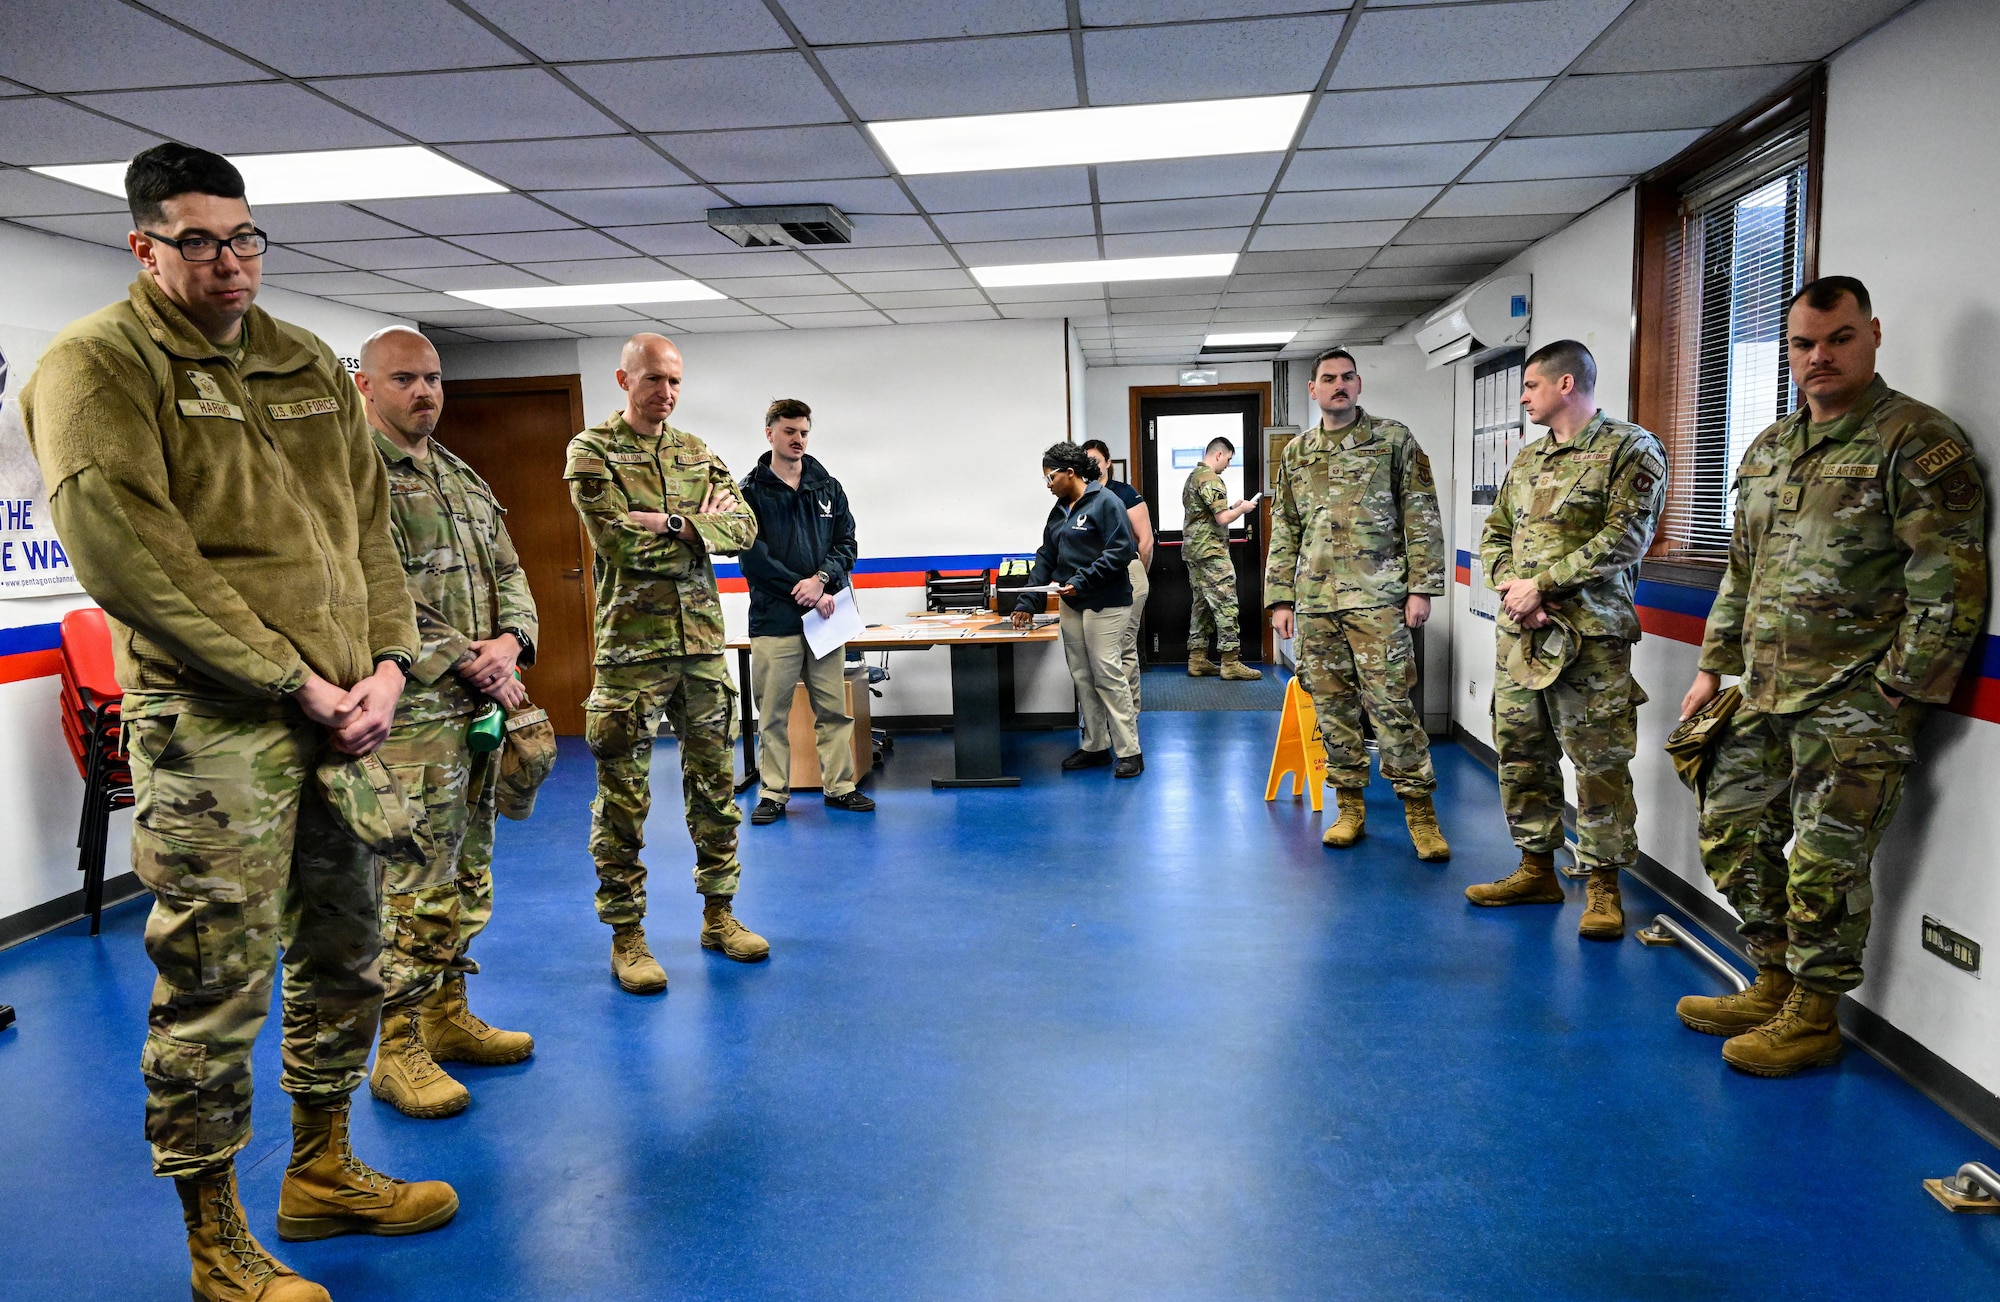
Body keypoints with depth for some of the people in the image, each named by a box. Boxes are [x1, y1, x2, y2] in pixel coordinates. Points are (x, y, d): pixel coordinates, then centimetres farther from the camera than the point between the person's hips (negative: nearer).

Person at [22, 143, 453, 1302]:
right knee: (216, 987, 1)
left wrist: (386, 662, -1)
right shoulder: (97, 367, -4)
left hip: (344, 718, 7)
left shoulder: (310, 366, 15)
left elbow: (370, 526, 14)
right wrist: (294, 683, -15)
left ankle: (323, 1171, 37)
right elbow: (130, 558, -14)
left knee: (344, 960, 17)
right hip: (213, 725, -7)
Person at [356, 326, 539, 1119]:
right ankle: (398, 1053, 9)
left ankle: (446, 1017, 30)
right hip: (410, 718, -8)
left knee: (467, 879, 16)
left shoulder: (463, 480, 18)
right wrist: (464, 664, -17)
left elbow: (508, 571, 16)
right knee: (412, 888, -4)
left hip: (479, 711, 8)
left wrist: (509, 642, -4)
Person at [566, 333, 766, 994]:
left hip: (702, 641, 5)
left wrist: (671, 524, -14)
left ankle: (718, 914, 26)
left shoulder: (697, 453, 13)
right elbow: (618, 541, -16)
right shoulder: (592, 450, -2)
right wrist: (701, 526, -8)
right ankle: (626, 935, 13)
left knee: (714, 784, 12)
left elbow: (743, 525, 0)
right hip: (631, 645, -5)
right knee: (623, 796, 2)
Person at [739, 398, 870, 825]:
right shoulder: (751, 491, 0)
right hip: (773, 617, -3)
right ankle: (774, 793, 12)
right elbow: (753, 556, -8)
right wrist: (804, 593, -12)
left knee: (834, 708, 7)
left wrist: (822, 579, -12)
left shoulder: (828, 487, 13)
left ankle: (839, 786, 17)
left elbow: (846, 542, 7)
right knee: (772, 713, 2)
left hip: (825, 614, 3)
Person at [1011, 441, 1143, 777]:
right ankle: (1095, 746, 20)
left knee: (1108, 674, -9)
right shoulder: (1060, 509, 15)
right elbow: (1046, 559, 17)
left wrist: (1081, 581, -20)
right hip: (1072, 606, 8)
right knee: (1082, 677, 10)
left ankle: (1129, 752, -2)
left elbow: (1122, 550, -18)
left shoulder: (1105, 502, -10)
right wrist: (1028, 603, 11)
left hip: (1105, 605, -8)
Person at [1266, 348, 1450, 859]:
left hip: (1377, 598, -4)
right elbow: (1284, 532, 15)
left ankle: (1420, 809, 3)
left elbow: (1423, 517, 0)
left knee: (1390, 703, -7)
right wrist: (1281, 599, 9)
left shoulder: (1394, 439, 2)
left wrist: (1421, 587, -7)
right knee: (1331, 705, 8)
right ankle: (1350, 805, 19)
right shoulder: (1296, 453, 12)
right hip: (1315, 602, 4)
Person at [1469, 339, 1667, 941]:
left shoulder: (1630, 450, -4)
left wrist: (1541, 583, -16)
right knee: (1521, 752, 11)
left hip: (1589, 636, -7)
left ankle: (1603, 885, 9)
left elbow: (1625, 538, -15)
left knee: (1599, 762, -2)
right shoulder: (1526, 459, 17)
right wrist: (1509, 583, -3)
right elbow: (1495, 532, 18)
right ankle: (1537, 869, 25)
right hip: (1519, 632, 7)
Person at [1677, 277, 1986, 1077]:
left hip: (1854, 702, -7)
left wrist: (1897, 697, -16)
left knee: (1825, 862, -1)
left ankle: (1813, 1017, 16)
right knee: (1733, 832, 13)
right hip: (1764, 693, 8)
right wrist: (1714, 667, 17)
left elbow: (1948, 588, -13)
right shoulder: (1767, 450, 15)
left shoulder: (1918, 444, -8)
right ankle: (1773, 985, 29)